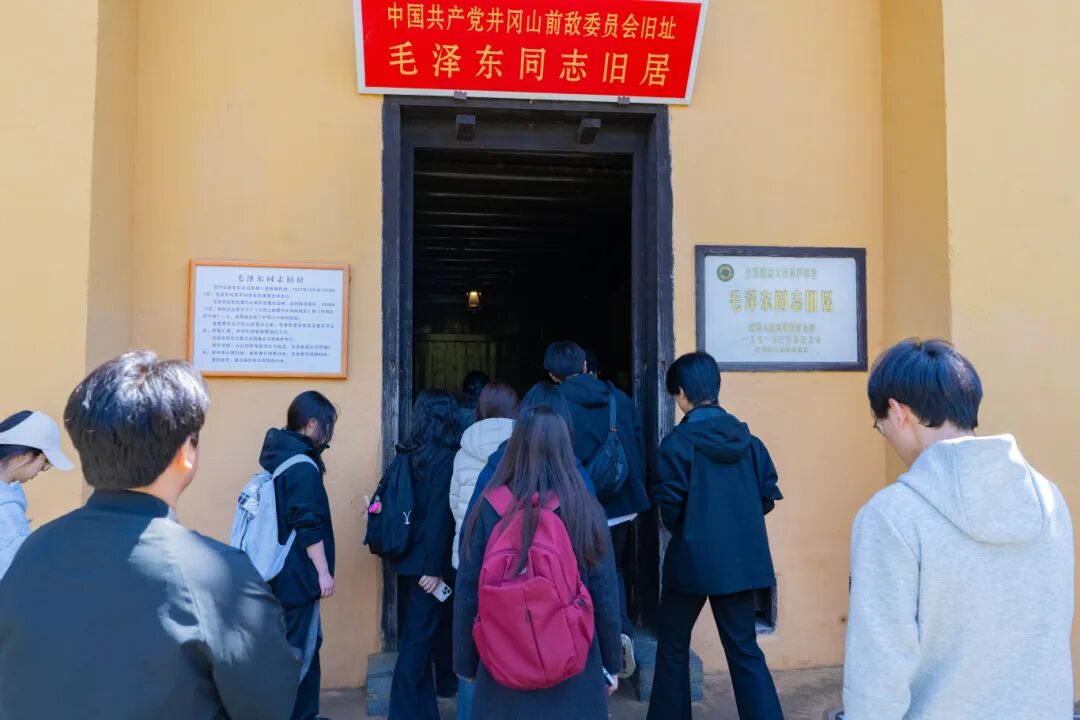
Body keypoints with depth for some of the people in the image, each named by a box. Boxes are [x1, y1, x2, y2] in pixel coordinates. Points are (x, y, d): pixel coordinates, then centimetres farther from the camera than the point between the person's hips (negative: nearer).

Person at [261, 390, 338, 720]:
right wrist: (323, 571, -15)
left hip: (283, 572, 10)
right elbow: (309, 527, -21)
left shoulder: (279, 458, 10)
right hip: (298, 575, -10)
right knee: (298, 654, 1)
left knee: (306, 645, 18)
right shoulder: (303, 467, -19)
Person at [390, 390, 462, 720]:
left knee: (415, 636, 18)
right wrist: (434, 568, -17)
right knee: (418, 639, 0)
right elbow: (439, 515, -19)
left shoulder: (409, 455, 5)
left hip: (408, 559, 7)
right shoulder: (446, 457, -14)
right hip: (427, 563, -7)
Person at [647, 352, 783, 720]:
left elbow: (669, 509, -14)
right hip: (742, 558, 4)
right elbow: (768, 496, 4)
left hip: (692, 559, -4)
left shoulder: (677, 443, -13)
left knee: (673, 646, 15)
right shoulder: (747, 438, 1)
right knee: (744, 649, 13)